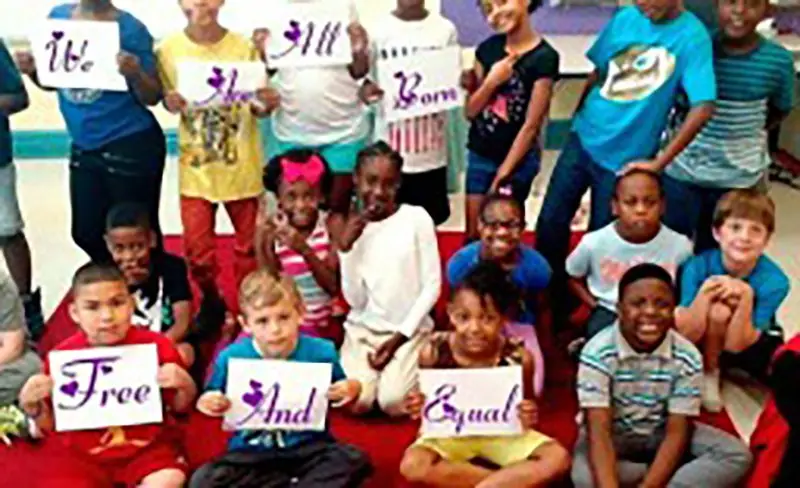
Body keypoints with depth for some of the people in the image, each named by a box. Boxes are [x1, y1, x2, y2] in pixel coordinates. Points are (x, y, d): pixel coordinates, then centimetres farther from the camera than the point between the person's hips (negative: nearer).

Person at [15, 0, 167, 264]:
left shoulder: (130, 29, -12)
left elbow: (152, 97, -9)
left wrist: (135, 75, -29)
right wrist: (33, 71, -6)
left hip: (131, 146, -6)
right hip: (84, 147, 6)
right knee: (86, 233, 14)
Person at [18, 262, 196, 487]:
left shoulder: (156, 346, -5)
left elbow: (181, 407, 7)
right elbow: (52, 425, 8)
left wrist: (184, 385, -14)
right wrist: (32, 406, -11)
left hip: (147, 446, -1)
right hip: (85, 454, 1)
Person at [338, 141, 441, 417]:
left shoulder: (417, 218, -6)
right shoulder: (353, 228, 2)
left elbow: (432, 285, -6)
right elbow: (355, 300, -4)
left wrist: (400, 336, -11)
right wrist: (346, 247, -14)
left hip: (410, 328, -2)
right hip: (363, 328, 2)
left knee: (394, 402, -22)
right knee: (357, 400, -20)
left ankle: (413, 369, 10)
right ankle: (372, 366, 12)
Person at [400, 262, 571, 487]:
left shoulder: (518, 357, -18)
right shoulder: (434, 351, -17)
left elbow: (527, 405, 0)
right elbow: (427, 401, 0)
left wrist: (528, 417, -23)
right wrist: (419, 407, -23)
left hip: (504, 433, 0)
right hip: (449, 432, 0)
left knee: (558, 458, -23)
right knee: (412, 465, -31)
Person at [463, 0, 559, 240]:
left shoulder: (544, 57, -16)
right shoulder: (487, 48, 0)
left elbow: (531, 125, -15)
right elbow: (471, 111, 2)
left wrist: (504, 171, -13)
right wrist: (491, 82, -16)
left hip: (518, 158, -5)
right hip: (480, 154, 5)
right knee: (474, 233, 11)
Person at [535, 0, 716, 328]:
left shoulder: (692, 37, -16)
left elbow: (703, 108, -23)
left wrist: (658, 163, -22)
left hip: (625, 158, -4)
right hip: (584, 140, 4)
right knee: (550, 222, 7)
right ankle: (548, 298, 28)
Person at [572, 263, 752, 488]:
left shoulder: (687, 357, -17)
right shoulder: (598, 353, -24)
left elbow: (677, 432, -19)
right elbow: (599, 432, -28)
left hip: (661, 433, 2)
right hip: (613, 434, -2)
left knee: (736, 454, -18)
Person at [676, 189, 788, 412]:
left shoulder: (774, 281, -25)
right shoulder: (698, 266, -25)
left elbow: (735, 345, -26)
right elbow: (687, 336, -26)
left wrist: (746, 297, -41)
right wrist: (705, 293, -41)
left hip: (751, 344, 2)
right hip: (701, 345, -1)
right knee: (718, 311, -32)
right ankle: (709, 373, -5)